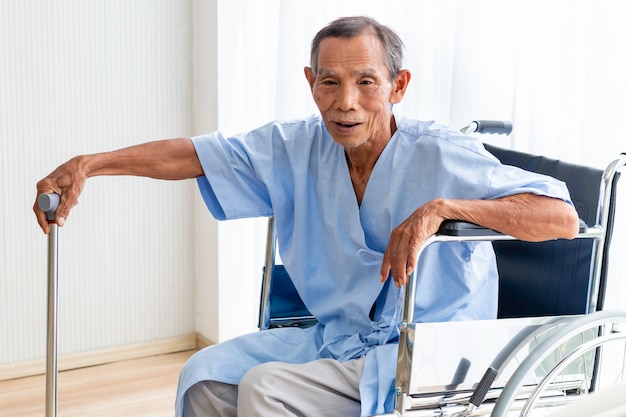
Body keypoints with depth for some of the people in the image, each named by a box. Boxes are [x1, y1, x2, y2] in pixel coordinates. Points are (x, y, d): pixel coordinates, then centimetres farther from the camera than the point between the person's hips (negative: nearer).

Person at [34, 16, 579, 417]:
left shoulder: (441, 156, -19)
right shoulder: (299, 148, -3)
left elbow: (564, 218, -27)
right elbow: (194, 154, -1)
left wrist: (442, 207, -38)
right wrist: (88, 164, -10)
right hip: (335, 338, 6)